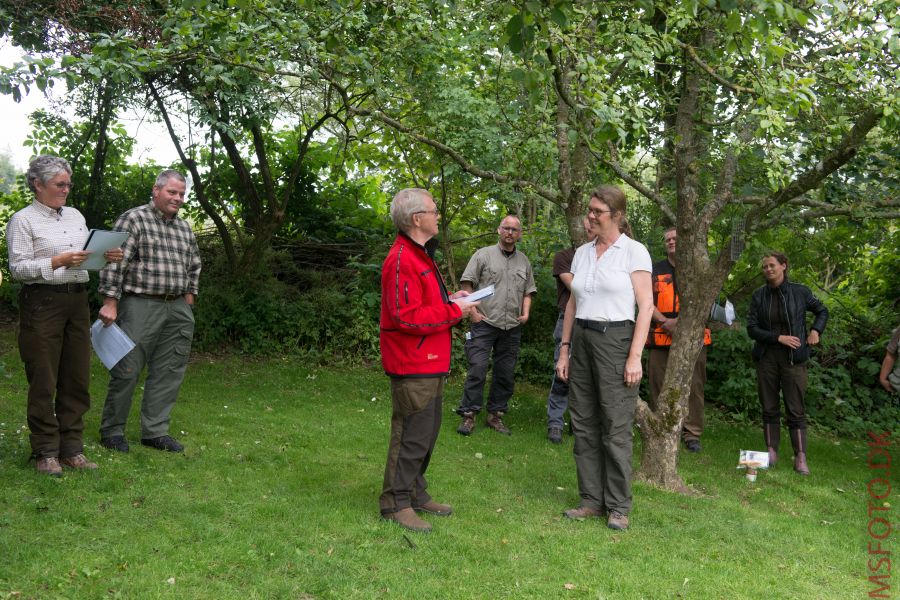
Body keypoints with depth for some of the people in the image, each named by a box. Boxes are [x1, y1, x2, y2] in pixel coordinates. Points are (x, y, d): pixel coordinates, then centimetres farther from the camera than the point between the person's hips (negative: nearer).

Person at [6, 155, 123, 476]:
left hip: (77, 301, 6)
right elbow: (18, 268, -8)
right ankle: (45, 452, 11)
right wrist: (58, 262, -19)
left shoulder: (75, 215, 16)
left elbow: (88, 255, 20)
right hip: (42, 302, -6)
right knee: (43, 380, -1)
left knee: (77, 378, 7)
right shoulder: (22, 220, -3)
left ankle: (72, 449, 16)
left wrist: (108, 257, 0)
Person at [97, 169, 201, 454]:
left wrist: (188, 298, 18)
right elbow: (115, 262, -11)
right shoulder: (133, 219, -4)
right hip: (140, 305, -6)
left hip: (177, 308, 6)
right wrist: (110, 302, -17)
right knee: (127, 369, -2)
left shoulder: (185, 228, 15)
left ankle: (155, 431, 15)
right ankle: (112, 430, 13)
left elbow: (194, 266, 27)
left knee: (168, 372, 6)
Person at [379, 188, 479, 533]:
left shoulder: (420, 256, 17)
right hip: (412, 367, -10)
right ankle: (395, 504, 10)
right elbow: (407, 317, -25)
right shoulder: (402, 261, -19)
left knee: (427, 433, 17)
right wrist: (454, 310, -17)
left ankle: (416, 494, 30)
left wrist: (451, 299, 7)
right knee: (411, 436, -2)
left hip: (430, 364, 10)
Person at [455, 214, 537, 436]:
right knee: (477, 369, -9)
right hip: (484, 323, -4)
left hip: (512, 327, 5)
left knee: (506, 374, 8)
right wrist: (472, 312, -9)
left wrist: (526, 313, 5)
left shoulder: (524, 261, 15)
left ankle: (496, 414, 19)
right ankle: (468, 415, -1)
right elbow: (467, 284, -1)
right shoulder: (483, 255, 2)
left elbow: (528, 291, 20)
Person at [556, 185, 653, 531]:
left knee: (616, 428, -3)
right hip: (581, 340, 6)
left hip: (615, 340, -6)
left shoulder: (634, 251, -4)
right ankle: (592, 500, 17)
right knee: (584, 424, 7)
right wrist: (564, 349, 11)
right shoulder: (582, 253, 12)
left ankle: (619, 507, 8)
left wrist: (635, 357, -14)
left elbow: (645, 306, -8)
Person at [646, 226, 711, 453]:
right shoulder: (655, 270, 13)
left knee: (693, 387, -1)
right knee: (659, 387, 2)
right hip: (660, 339, 1)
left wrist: (681, 321, -10)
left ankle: (692, 434, 6)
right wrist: (665, 321, -12)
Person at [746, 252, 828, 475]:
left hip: (793, 358, -2)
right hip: (766, 357, 2)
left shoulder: (800, 292, -2)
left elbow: (822, 311, 14)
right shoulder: (759, 295, 1)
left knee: (795, 408, -3)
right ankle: (771, 451, 16)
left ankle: (800, 457, 3)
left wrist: (816, 330, -3)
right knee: (769, 407, 7)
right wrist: (779, 337, -14)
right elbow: (752, 328, -2)